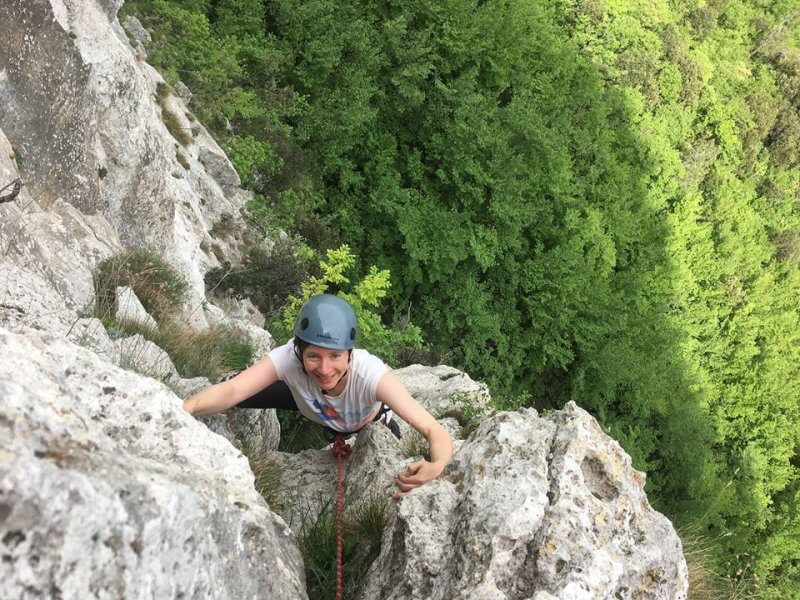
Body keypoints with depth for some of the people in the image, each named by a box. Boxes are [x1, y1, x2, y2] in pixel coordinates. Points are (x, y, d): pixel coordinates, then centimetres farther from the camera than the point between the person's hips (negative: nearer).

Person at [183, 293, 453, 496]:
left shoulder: (370, 373, -45)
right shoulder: (289, 357, -40)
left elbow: (434, 431, -51)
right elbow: (232, 390, -53)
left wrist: (435, 467, -73)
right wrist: (187, 407, -73)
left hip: (369, 421, 1)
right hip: (310, 408, 0)